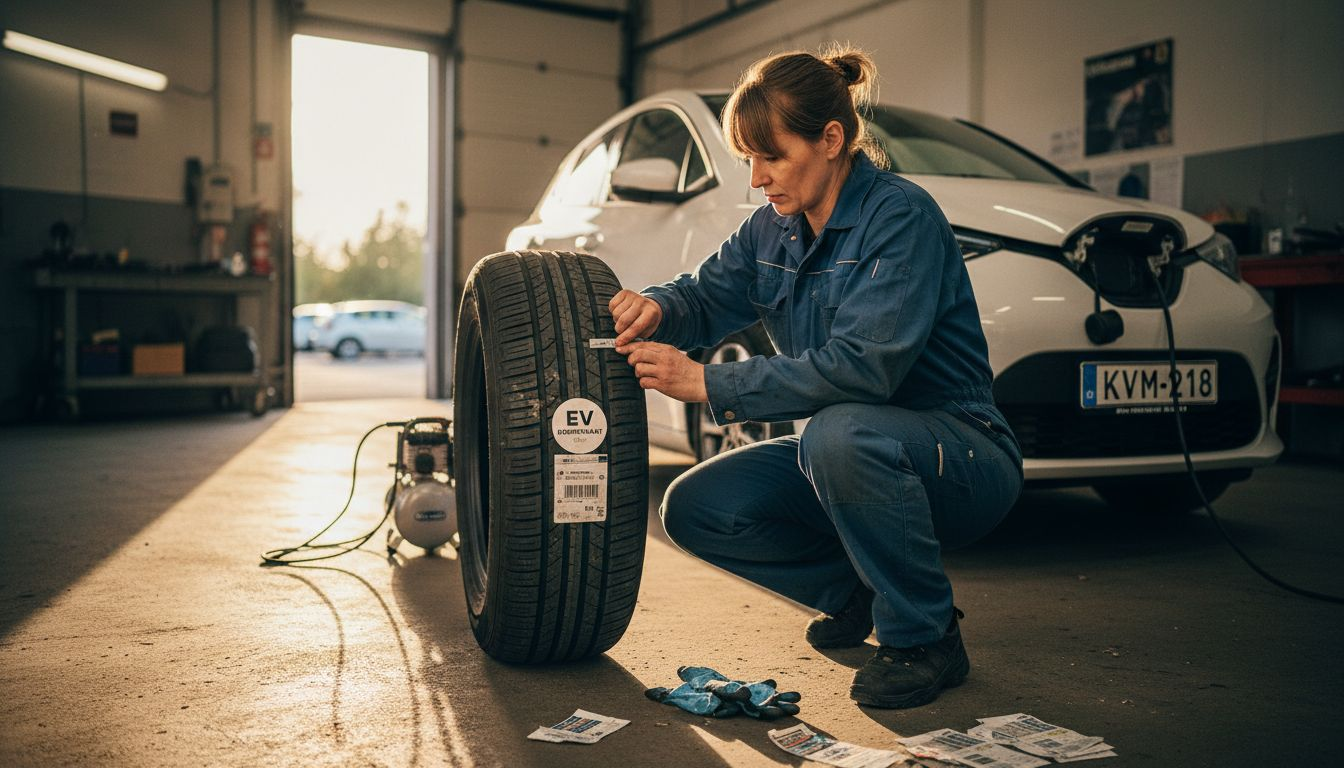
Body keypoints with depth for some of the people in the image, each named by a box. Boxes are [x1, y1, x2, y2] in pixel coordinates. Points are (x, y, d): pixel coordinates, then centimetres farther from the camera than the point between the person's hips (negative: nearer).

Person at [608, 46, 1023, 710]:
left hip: (960, 455, -7)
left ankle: (924, 639, -15)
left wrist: (708, 385, -31)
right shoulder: (772, 231, 3)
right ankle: (853, 593, 12)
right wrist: (657, 307, -14)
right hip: (849, 453, 7)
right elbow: (708, 295, 11)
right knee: (694, 508, -7)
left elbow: (862, 367, -31)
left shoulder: (900, 215, -21)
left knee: (841, 433, -39)